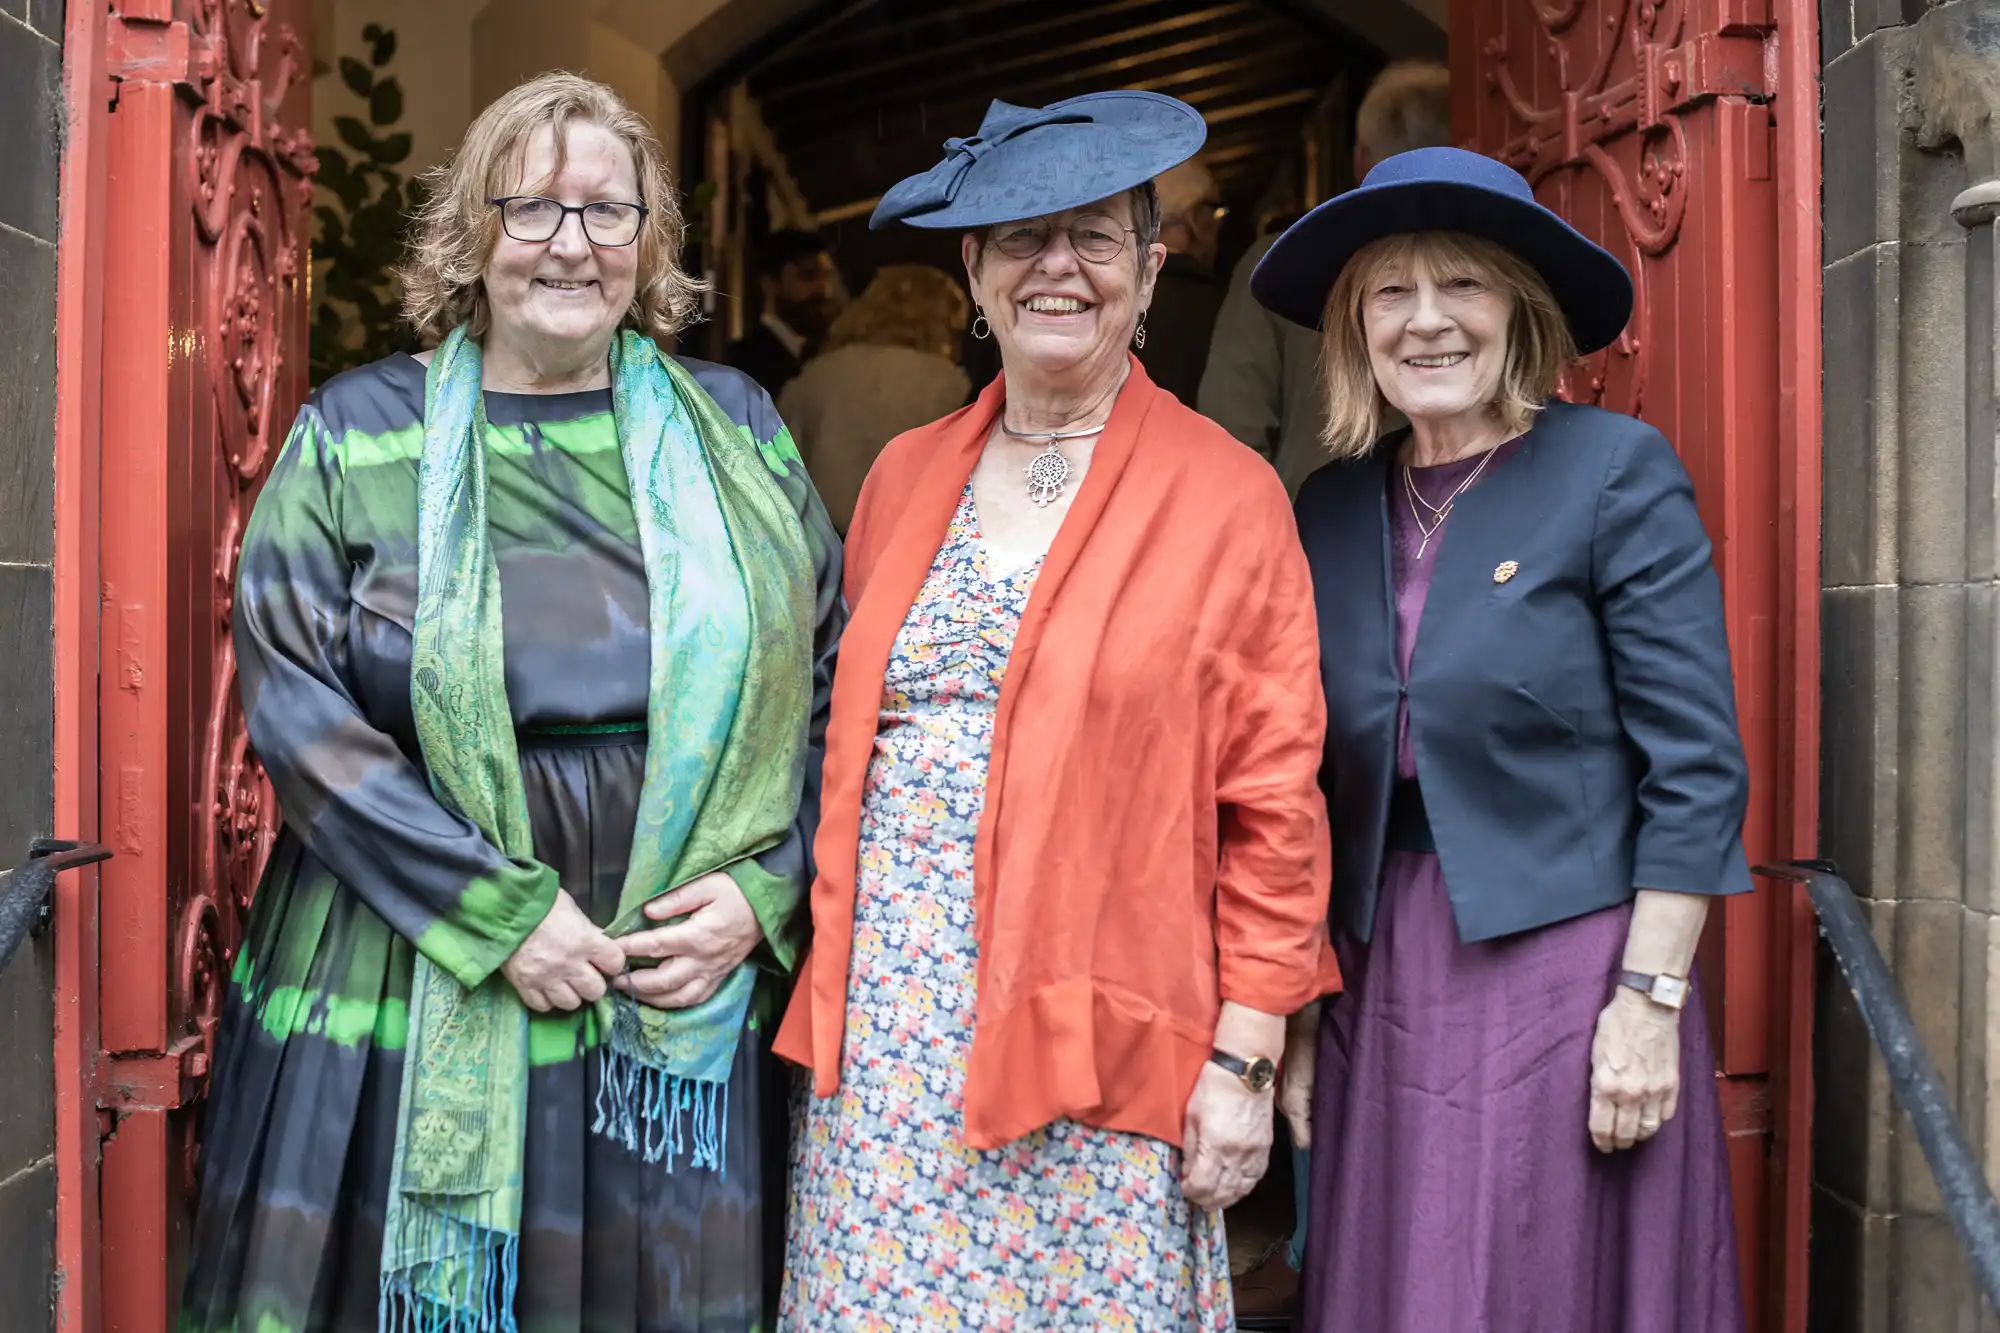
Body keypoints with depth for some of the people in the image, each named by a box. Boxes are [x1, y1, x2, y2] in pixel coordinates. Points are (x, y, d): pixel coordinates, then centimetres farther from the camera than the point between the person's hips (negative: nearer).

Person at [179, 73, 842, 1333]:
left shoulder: (736, 428, 7)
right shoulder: (359, 435, 1)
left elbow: (830, 672, 7)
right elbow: (295, 703, -6)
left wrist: (761, 888, -7)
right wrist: (502, 912, -13)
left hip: (690, 994, 2)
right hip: (412, 995, -1)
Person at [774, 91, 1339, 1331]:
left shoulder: (1226, 495, -2)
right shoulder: (908, 474, 10)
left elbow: (1275, 804, -3)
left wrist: (1244, 1059, -6)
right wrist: (826, 983, 9)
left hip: (1092, 1047, -3)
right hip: (886, 1034, 4)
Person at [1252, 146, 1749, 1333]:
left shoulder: (1618, 470, -6)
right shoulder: (1334, 508, 7)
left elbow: (1698, 764, -8)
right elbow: (1319, 786, 11)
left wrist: (1651, 1002, -12)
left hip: (1565, 968, -4)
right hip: (1385, 979, 4)